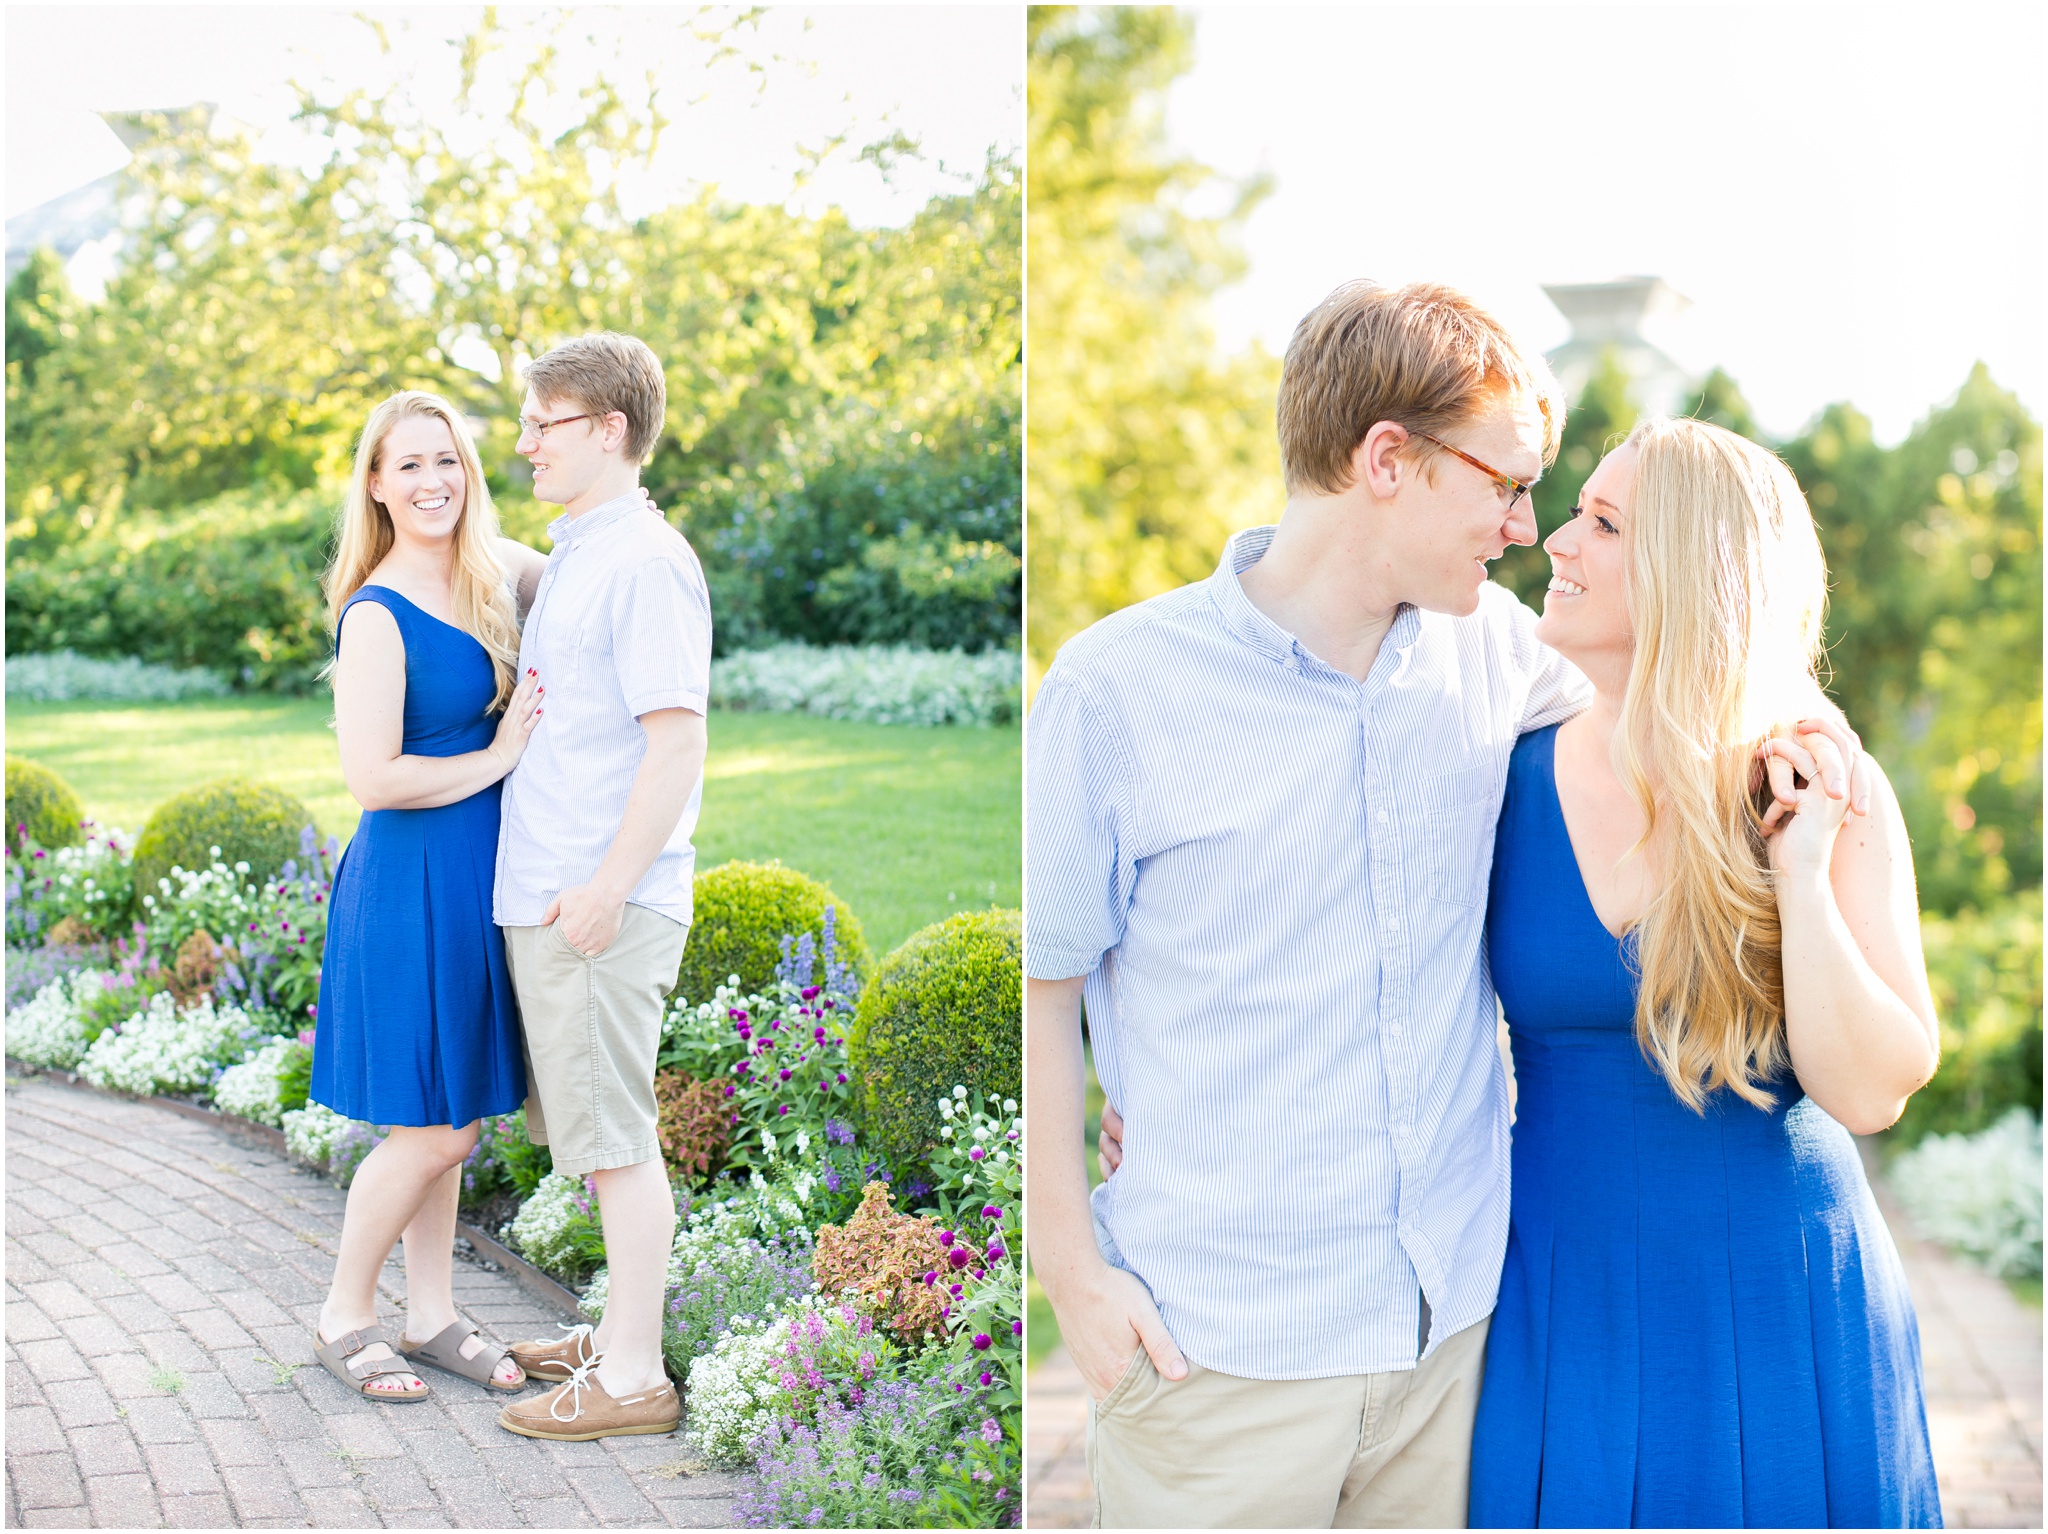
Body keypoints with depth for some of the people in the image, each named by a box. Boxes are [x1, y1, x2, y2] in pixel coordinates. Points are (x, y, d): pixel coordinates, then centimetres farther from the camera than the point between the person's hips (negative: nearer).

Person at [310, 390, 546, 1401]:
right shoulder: (377, 616, -15)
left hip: (476, 880, 7)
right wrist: (496, 758, -14)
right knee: (432, 1128, 0)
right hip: (412, 880, -7)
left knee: (450, 1123, 15)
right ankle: (344, 1318, 18)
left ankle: (431, 1316, 27)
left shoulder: (488, 581, 6)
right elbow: (372, 777, -21)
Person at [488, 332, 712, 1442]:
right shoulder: (569, 556, 17)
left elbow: (678, 741, -20)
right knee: (596, 1131, 16)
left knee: (615, 1138, -3)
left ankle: (633, 1379, 6)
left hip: (603, 905, -10)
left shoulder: (645, 562, -14)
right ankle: (620, 1334, 28)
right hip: (545, 896, 10)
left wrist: (606, 887, -21)